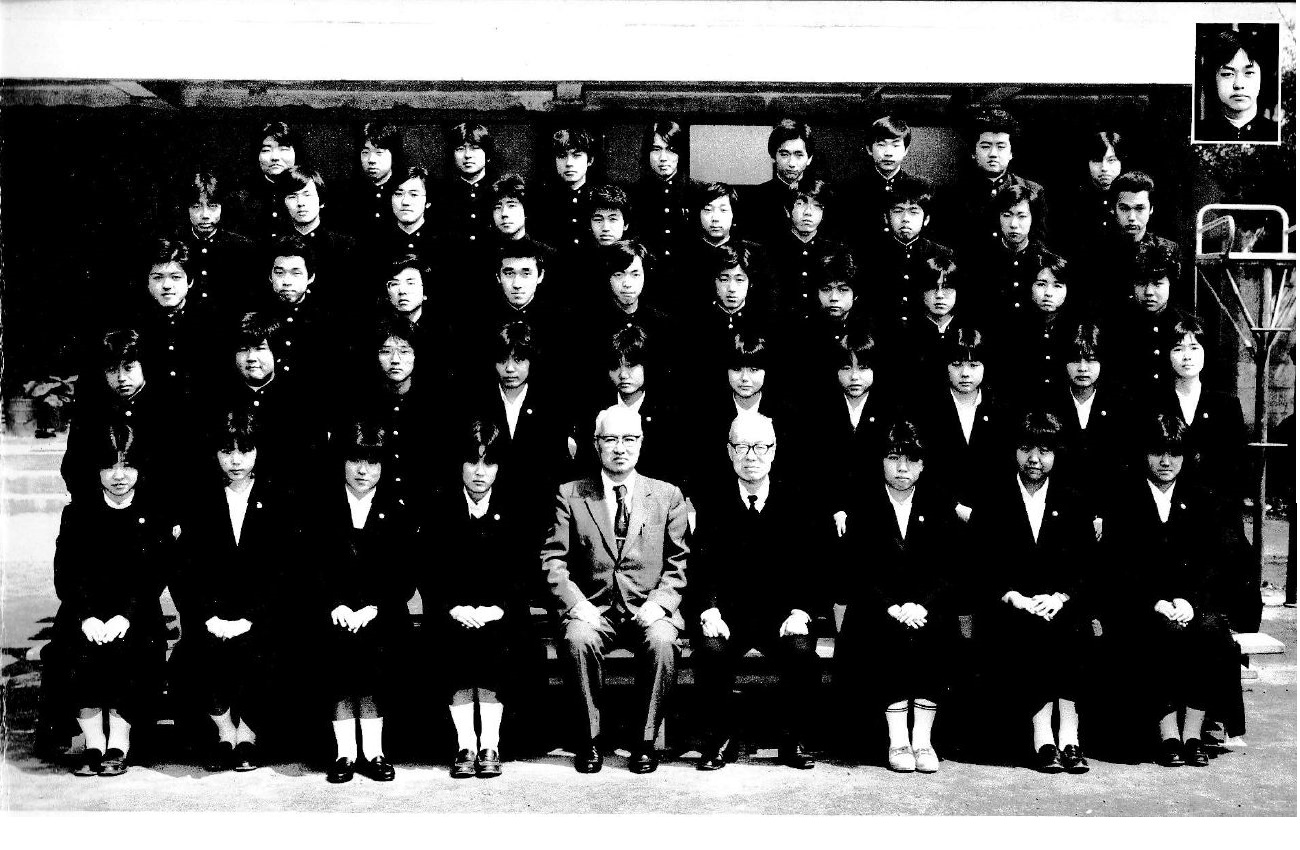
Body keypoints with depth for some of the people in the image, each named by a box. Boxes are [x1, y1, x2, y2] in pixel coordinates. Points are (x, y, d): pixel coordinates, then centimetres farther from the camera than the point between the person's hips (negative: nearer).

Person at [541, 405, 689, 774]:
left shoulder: (667, 496, 10)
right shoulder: (570, 495, 8)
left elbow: (678, 564, 8)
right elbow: (552, 560, 2)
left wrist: (658, 603, -10)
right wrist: (577, 604, -14)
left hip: (648, 608, 0)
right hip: (592, 608, 0)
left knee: (661, 641, -32)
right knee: (578, 639, -33)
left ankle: (647, 740, -15)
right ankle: (590, 738, -14)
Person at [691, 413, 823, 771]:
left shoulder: (795, 500, 5)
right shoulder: (713, 501, 5)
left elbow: (811, 565, 1)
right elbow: (702, 565, -1)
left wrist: (801, 612, -15)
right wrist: (710, 612, -18)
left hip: (782, 612, 0)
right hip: (729, 611, 0)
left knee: (802, 653, -28)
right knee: (711, 651, -29)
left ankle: (795, 741, -8)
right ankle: (722, 740, -9)